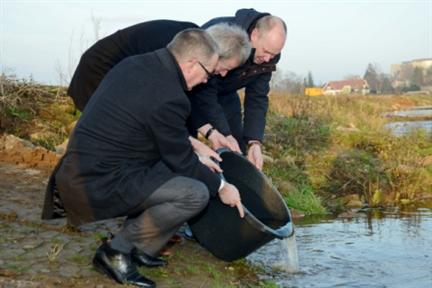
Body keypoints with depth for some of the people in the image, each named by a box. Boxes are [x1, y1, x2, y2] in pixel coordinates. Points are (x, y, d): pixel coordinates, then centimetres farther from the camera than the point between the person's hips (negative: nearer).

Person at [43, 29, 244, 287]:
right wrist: (221, 187, 7)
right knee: (196, 194, -14)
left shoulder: (133, 64, 7)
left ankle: (140, 248, 14)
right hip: (99, 187, -10)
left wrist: (192, 143, 22)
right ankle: (117, 251, -2)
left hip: (80, 170, 10)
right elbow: (182, 162, -7)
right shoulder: (169, 98, -20)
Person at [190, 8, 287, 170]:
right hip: (193, 87, -5)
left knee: (238, 147, 2)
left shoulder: (267, 57, -18)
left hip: (224, 90, 6)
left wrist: (254, 142, -26)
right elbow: (205, 90, -35)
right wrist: (225, 135, -36)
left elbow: (257, 97, -14)